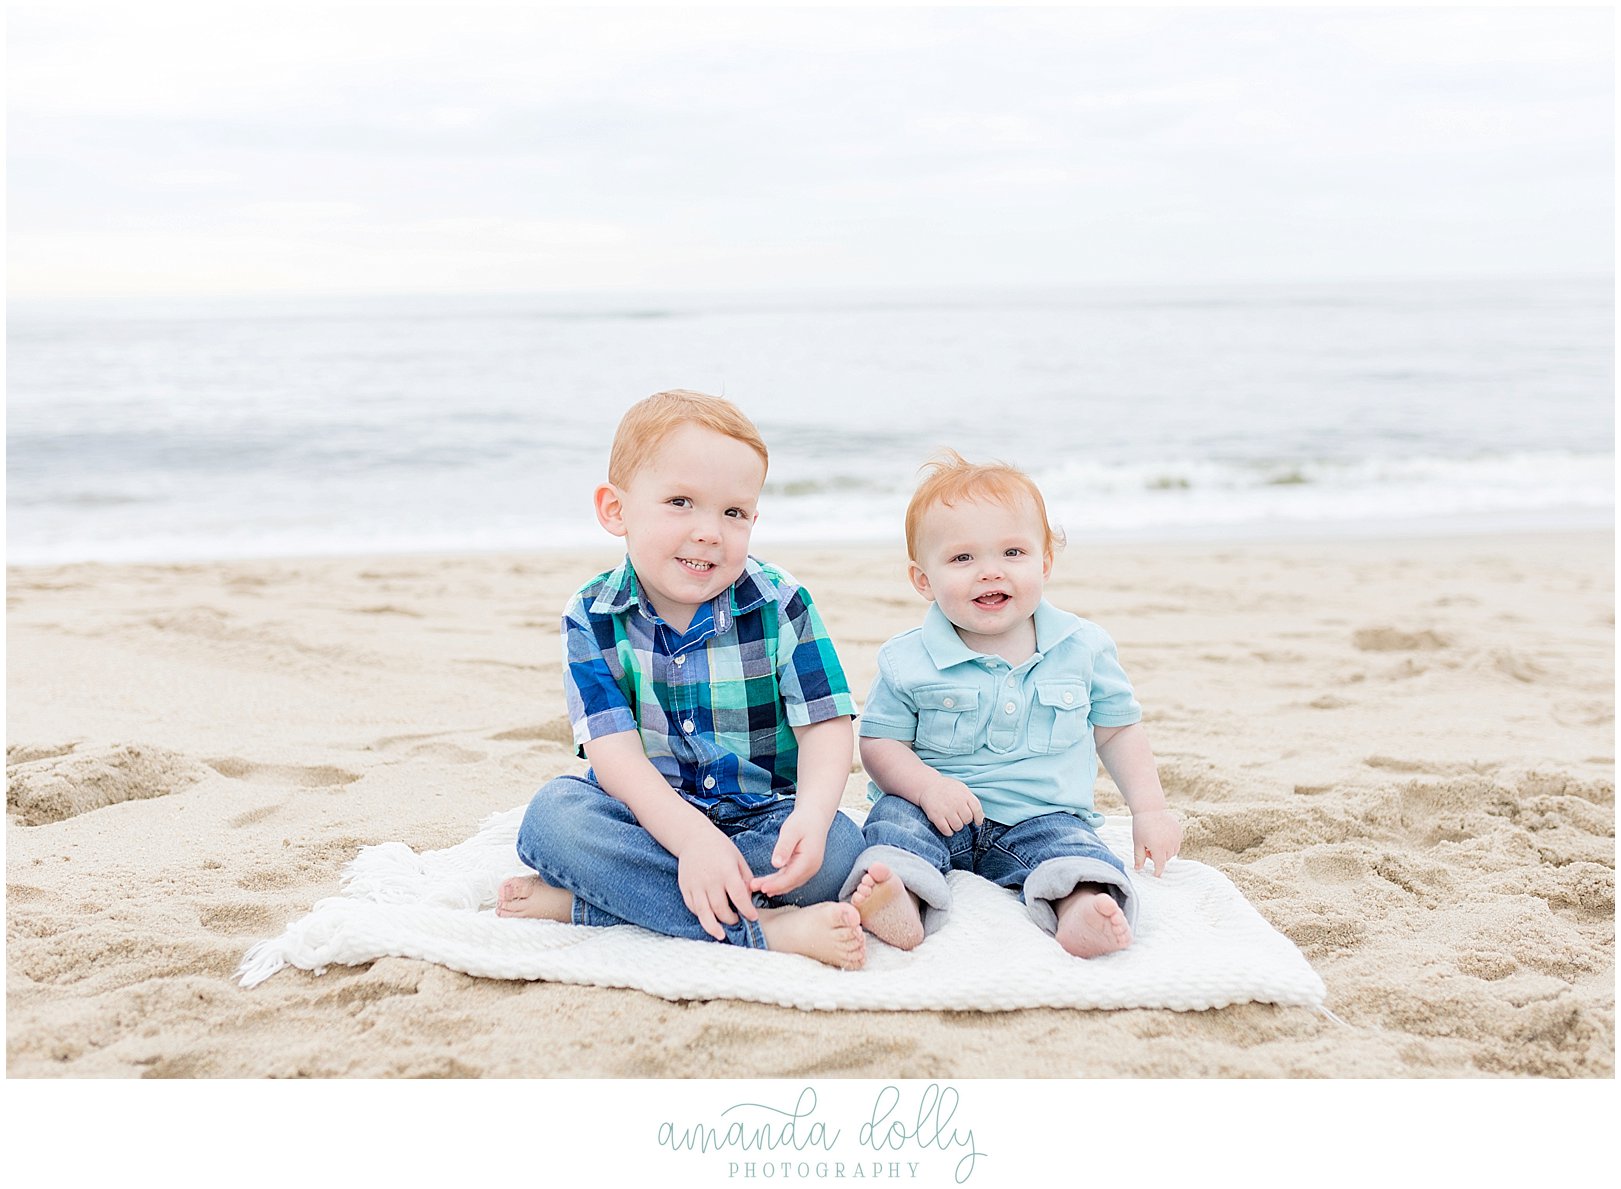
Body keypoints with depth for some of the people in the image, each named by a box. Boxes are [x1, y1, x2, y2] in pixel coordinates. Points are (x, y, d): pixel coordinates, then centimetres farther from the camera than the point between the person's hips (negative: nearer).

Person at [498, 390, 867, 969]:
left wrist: (810, 816, -32)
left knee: (837, 845, -30)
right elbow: (613, 751, -17)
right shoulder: (592, 618, -8)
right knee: (554, 812, -28)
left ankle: (584, 903, -26)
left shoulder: (782, 606, -7)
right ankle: (765, 928, -35)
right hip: (650, 814, 0)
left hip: (763, 816, 1)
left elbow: (826, 727, -10)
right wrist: (692, 837, -33)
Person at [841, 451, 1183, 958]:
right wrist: (926, 783, -20)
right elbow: (879, 743, 0)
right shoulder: (908, 661, -4)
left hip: (1043, 817, 1)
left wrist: (1149, 808, 5)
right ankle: (898, 906, -52)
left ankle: (1080, 915, -55)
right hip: (940, 815, 0)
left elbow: (1118, 730, 14)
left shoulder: (1084, 648, 2)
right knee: (895, 817, -27)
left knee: (1076, 850, -27)